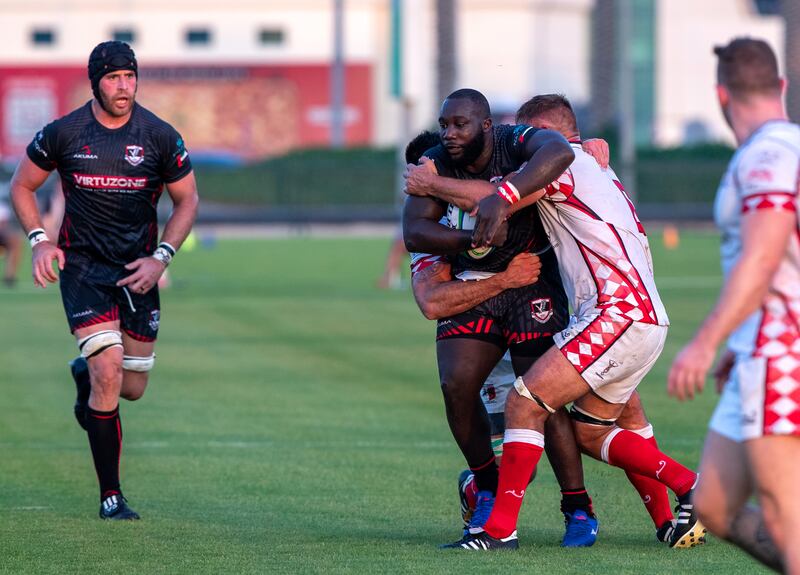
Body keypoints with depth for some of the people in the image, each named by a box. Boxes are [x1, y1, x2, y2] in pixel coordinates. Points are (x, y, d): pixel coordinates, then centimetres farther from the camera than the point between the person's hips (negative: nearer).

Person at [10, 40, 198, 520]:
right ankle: (111, 496, -7)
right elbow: (23, 186, 8)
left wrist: (161, 257, -6)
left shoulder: (160, 137, -6)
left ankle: (86, 374, 45)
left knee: (132, 388, 6)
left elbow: (188, 200, 6)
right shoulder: (63, 134, -7)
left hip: (138, 268, 2)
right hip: (82, 265, -2)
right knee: (109, 374, -17)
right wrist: (40, 240, -7)